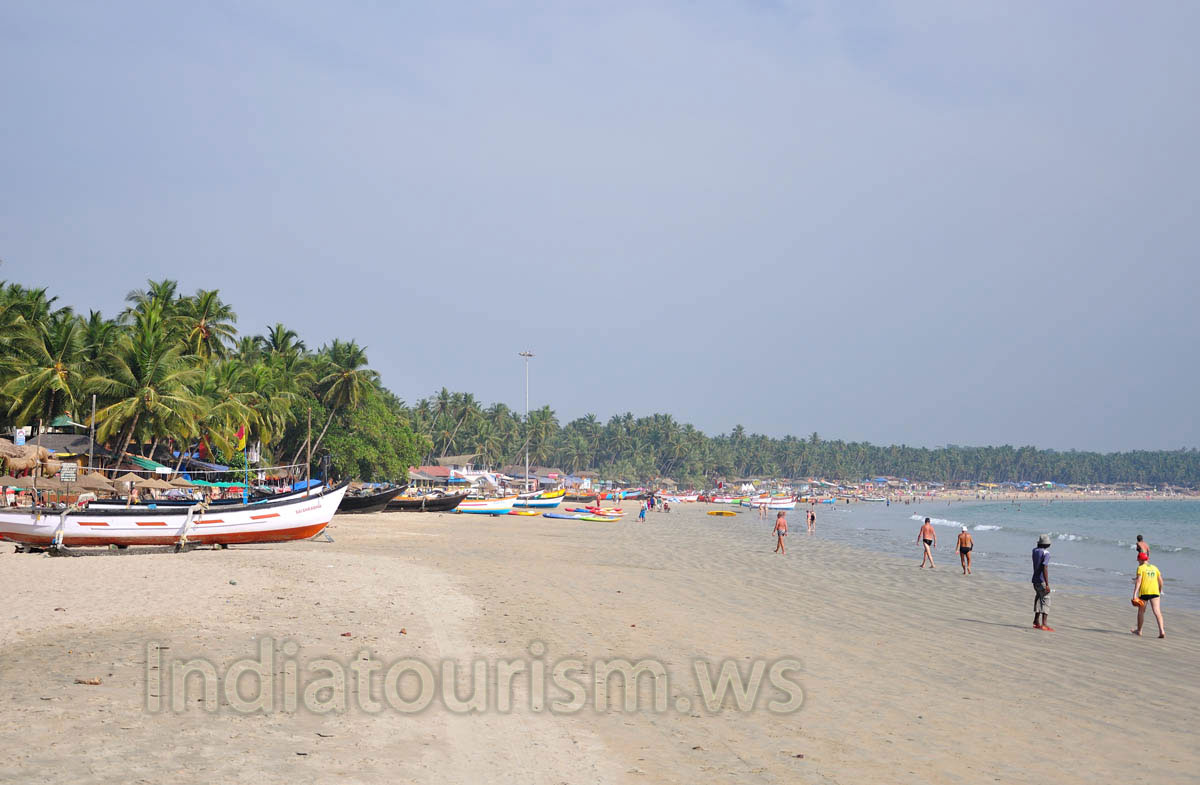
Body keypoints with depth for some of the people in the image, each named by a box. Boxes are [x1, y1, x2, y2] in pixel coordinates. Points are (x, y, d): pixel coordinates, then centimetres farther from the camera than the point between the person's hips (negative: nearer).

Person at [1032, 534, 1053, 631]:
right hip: (1042, 581, -8)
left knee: (1038, 601, 20)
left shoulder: (1035, 551, 6)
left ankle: (1036, 622, 25)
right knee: (1046, 602, -9)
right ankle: (1044, 624, -18)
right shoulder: (1046, 553, -16)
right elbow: (1045, 568, -23)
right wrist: (1047, 584, -23)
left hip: (1035, 580, 8)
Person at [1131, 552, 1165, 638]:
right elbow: (1160, 580, 18)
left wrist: (1135, 593, -14)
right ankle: (1161, 630, -22)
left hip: (1144, 592, -3)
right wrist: (1160, 591, 33)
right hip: (1155, 592, 3)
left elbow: (1138, 581, -10)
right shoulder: (1154, 568, 16)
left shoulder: (1141, 568, 1)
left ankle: (1139, 630, 26)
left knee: (1141, 611, 13)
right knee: (1157, 611, -6)